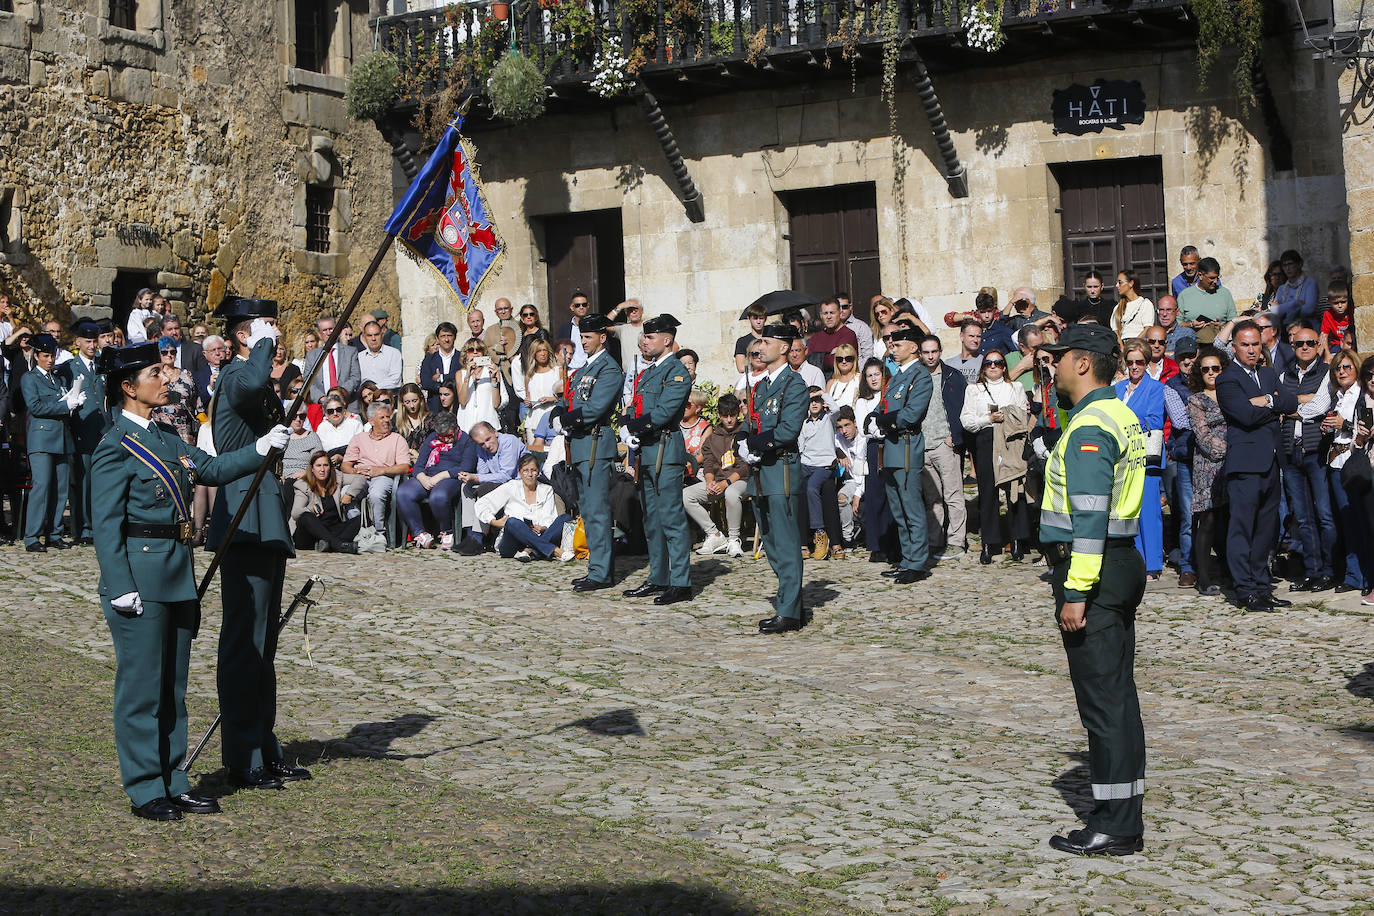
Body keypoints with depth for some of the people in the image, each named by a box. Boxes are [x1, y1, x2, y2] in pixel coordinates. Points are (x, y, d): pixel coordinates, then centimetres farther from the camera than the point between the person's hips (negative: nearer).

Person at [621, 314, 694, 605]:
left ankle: (680, 583, -5)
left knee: (672, 518, -8)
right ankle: (658, 579, 21)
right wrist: (632, 433, -3)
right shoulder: (648, 372, 19)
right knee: (651, 520, 13)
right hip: (646, 452, 9)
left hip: (665, 451, -9)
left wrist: (636, 425, -8)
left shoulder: (677, 372, -8)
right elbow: (633, 410, 16)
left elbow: (663, 413, -18)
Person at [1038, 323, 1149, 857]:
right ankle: (1124, 818, 22)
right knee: (1118, 694, 14)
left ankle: (1114, 831, 1)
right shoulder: (1120, 416, 15)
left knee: (1102, 700, -5)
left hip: (1092, 571, -10)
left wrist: (1076, 592, -24)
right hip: (1122, 563, 10)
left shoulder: (1089, 427, -16)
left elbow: (1089, 516, -23)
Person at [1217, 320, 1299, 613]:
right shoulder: (1227, 380, -5)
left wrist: (1266, 401, -10)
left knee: (1265, 528, 10)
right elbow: (1247, 415, -18)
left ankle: (1261, 586, 17)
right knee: (1242, 527, -7)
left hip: (1270, 463, 7)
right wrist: (1275, 406, -2)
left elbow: (1292, 403, 5)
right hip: (1245, 464, -7)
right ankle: (1245, 590, -4)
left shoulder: (1269, 374, 18)